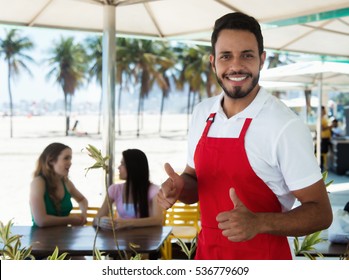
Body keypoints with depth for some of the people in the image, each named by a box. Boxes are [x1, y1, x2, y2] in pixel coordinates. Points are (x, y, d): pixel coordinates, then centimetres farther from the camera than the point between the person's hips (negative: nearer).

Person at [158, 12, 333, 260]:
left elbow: (320, 212, -15)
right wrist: (179, 187, -10)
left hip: (263, 257, -5)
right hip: (206, 253, 5)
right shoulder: (202, 114, -1)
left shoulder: (286, 127, -19)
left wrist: (258, 223, -31)